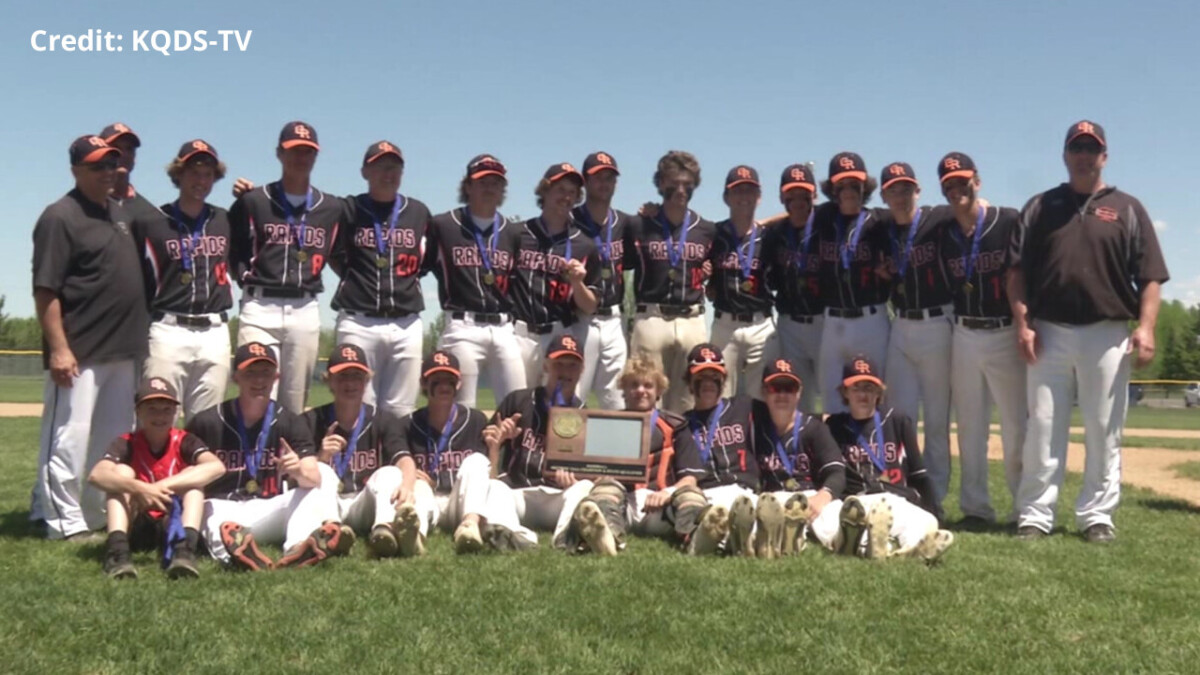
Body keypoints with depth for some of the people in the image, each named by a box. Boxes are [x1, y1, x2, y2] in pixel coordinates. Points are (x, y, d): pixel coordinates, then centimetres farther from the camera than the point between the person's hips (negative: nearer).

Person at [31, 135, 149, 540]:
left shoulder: (120, 213, 16)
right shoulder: (60, 217, -9)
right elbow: (45, 290, -14)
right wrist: (58, 348, -22)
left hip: (123, 350, 9)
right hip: (80, 353, -8)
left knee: (115, 439, 14)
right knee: (69, 436, -5)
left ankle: (102, 515, 25)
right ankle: (65, 523, 2)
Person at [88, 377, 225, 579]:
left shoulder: (184, 442, -6)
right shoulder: (126, 444, -6)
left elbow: (217, 467, -27)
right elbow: (96, 475, -26)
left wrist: (162, 486, -36)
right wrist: (139, 488, -44)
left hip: (174, 524, 0)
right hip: (135, 528, 0)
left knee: (193, 473, -21)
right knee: (122, 471, -19)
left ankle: (185, 548, -42)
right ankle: (116, 549, -38)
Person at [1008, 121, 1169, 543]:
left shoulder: (1126, 209, 9)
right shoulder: (1040, 207, 11)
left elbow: (1150, 276, 4)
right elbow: (1017, 272, 7)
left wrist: (1146, 327, -9)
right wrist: (1022, 324, -4)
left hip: (1107, 335, 0)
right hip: (1048, 333, 1)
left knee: (1103, 431, 4)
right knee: (1042, 429, 1)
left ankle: (1097, 515, 12)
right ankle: (1034, 515, 6)